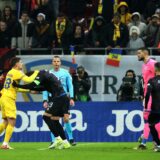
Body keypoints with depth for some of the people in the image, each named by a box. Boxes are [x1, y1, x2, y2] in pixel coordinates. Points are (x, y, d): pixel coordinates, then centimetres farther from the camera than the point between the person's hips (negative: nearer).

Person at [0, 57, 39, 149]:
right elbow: (29, 80, -19)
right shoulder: (17, 73, -8)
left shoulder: (10, 72, 19)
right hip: (9, 99, -9)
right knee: (12, 122, -7)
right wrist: (36, 73, 0)